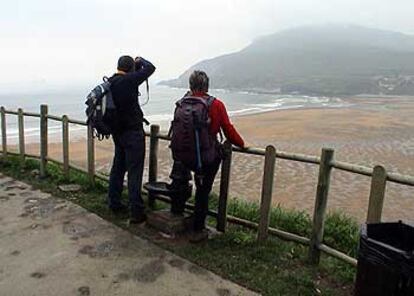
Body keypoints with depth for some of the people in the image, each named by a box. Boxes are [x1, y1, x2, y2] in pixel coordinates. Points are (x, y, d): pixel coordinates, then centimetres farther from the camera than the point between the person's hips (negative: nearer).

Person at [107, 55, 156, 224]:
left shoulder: (110, 83, 7)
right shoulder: (128, 80, -17)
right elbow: (150, 68, -12)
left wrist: (137, 65, 17)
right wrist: (140, 61, 7)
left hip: (117, 132, 9)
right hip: (132, 132, -9)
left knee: (118, 167, 18)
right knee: (134, 171, -6)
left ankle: (114, 203, 28)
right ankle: (137, 212, -3)